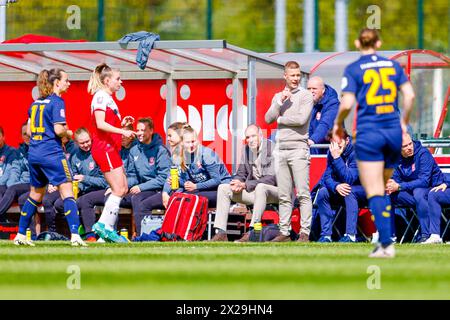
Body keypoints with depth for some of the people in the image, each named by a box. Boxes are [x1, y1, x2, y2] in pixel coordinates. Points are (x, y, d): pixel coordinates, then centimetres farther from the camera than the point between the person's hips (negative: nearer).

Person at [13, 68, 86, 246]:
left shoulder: (35, 103, 14)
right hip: (52, 153, -8)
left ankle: (20, 235, 22)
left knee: (35, 194, 20)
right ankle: (75, 235, -20)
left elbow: (29, 130, 17)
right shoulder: (57, 101, -9)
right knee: (67, 192, -8)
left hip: (34, 153, 8)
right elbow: (59, 129, -17)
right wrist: (68, 133, 2)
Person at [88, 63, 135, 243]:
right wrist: (122, 131, -24)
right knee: (119, 189, -12)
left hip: (111, 149, 10)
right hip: (104, 148, -10)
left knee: (123, 188, 8)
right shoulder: (101, 96, -10)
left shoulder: (108, 98, 20)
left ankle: (107, 228, 7)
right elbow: (100, 124, -20)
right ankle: (104, 225, -11)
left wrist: (123, 123, 9)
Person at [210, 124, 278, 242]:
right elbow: (241, 174, 12)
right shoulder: (246, 149, 6)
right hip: (253, 191, 7)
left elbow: (271, 179, -23)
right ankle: (221, 233, -13)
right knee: (223, 188, -4)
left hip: (273, 190, -7)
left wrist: (245, 185, -25)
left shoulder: (271, 149, -16)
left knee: (261, 187, -40)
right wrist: (237, 183, -14)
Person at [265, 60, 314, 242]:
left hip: (298, 148, -5)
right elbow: (268, 119, 5)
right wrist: (280, 102, -6)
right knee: (284, 196, 7)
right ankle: (284, 232, 9)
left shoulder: (305, 96, 1)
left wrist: (280, 119, 0)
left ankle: (305, 233, -11)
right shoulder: (278, 97, 17)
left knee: (303, 193, -9)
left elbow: (302, 119, -13)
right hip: (281, 149, 5)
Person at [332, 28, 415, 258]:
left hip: (368, 135, -4)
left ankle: (386, 245, -13)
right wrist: (404, 122, 16)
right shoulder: (393, 65, 8)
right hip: (393, 132, 4)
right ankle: (384, 240, 13)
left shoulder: (353, 69, -3)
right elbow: (409, 95, 3)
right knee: (383, 189, 18)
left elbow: (347, 103, -11)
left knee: (374, 192, -3)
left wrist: (338, 124, 7)